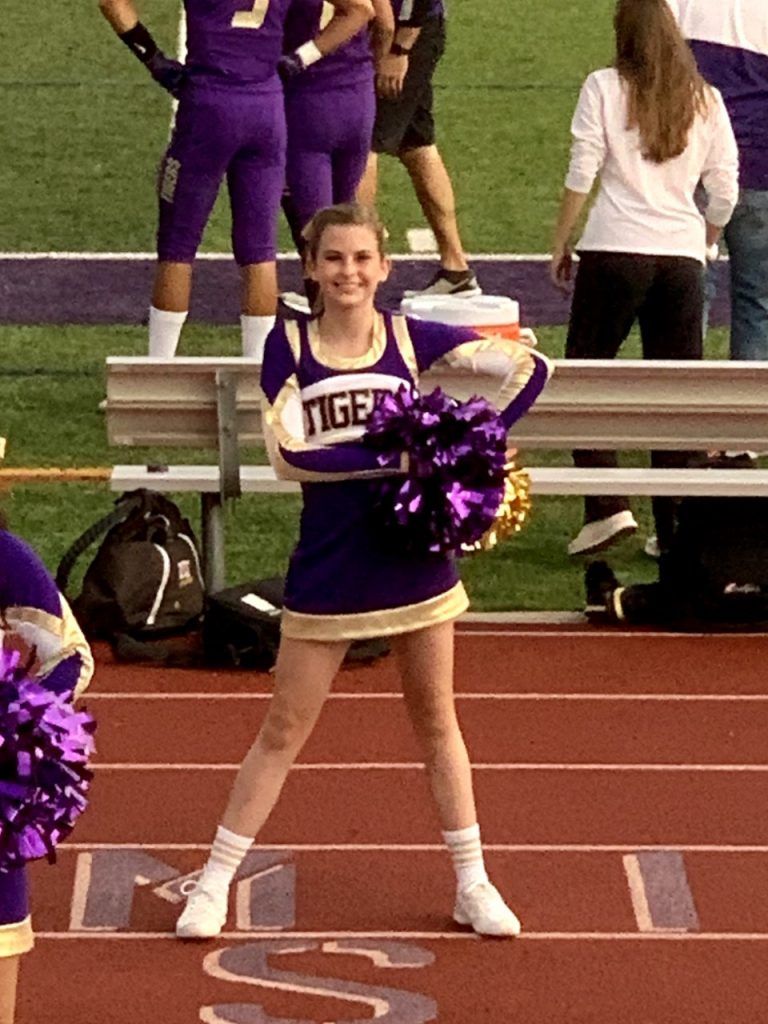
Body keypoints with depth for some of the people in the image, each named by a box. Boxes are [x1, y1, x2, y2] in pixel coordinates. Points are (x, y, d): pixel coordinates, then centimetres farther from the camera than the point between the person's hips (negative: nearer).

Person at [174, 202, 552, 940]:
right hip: (327, 567, -1)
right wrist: (397, 454, -23)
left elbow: (528, 366, -2)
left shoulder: (411, 339, -2)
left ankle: (473, 885, 21)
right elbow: (288, 451, -17)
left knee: (435, 720, 13)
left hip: (415, 554, 1)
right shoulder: (289, 343, -5)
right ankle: (215, 882, 14)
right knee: (284, 729, 5)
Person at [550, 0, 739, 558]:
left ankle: (607, 506, -6)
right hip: (682, 253, 3)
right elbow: (725, 190, 9)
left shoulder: (605, 88, 0)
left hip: (615, 248, -3)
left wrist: (561, 242, 7)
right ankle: (676, 528, 6)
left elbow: (581, 174, -3)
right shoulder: (705, 99, 8)